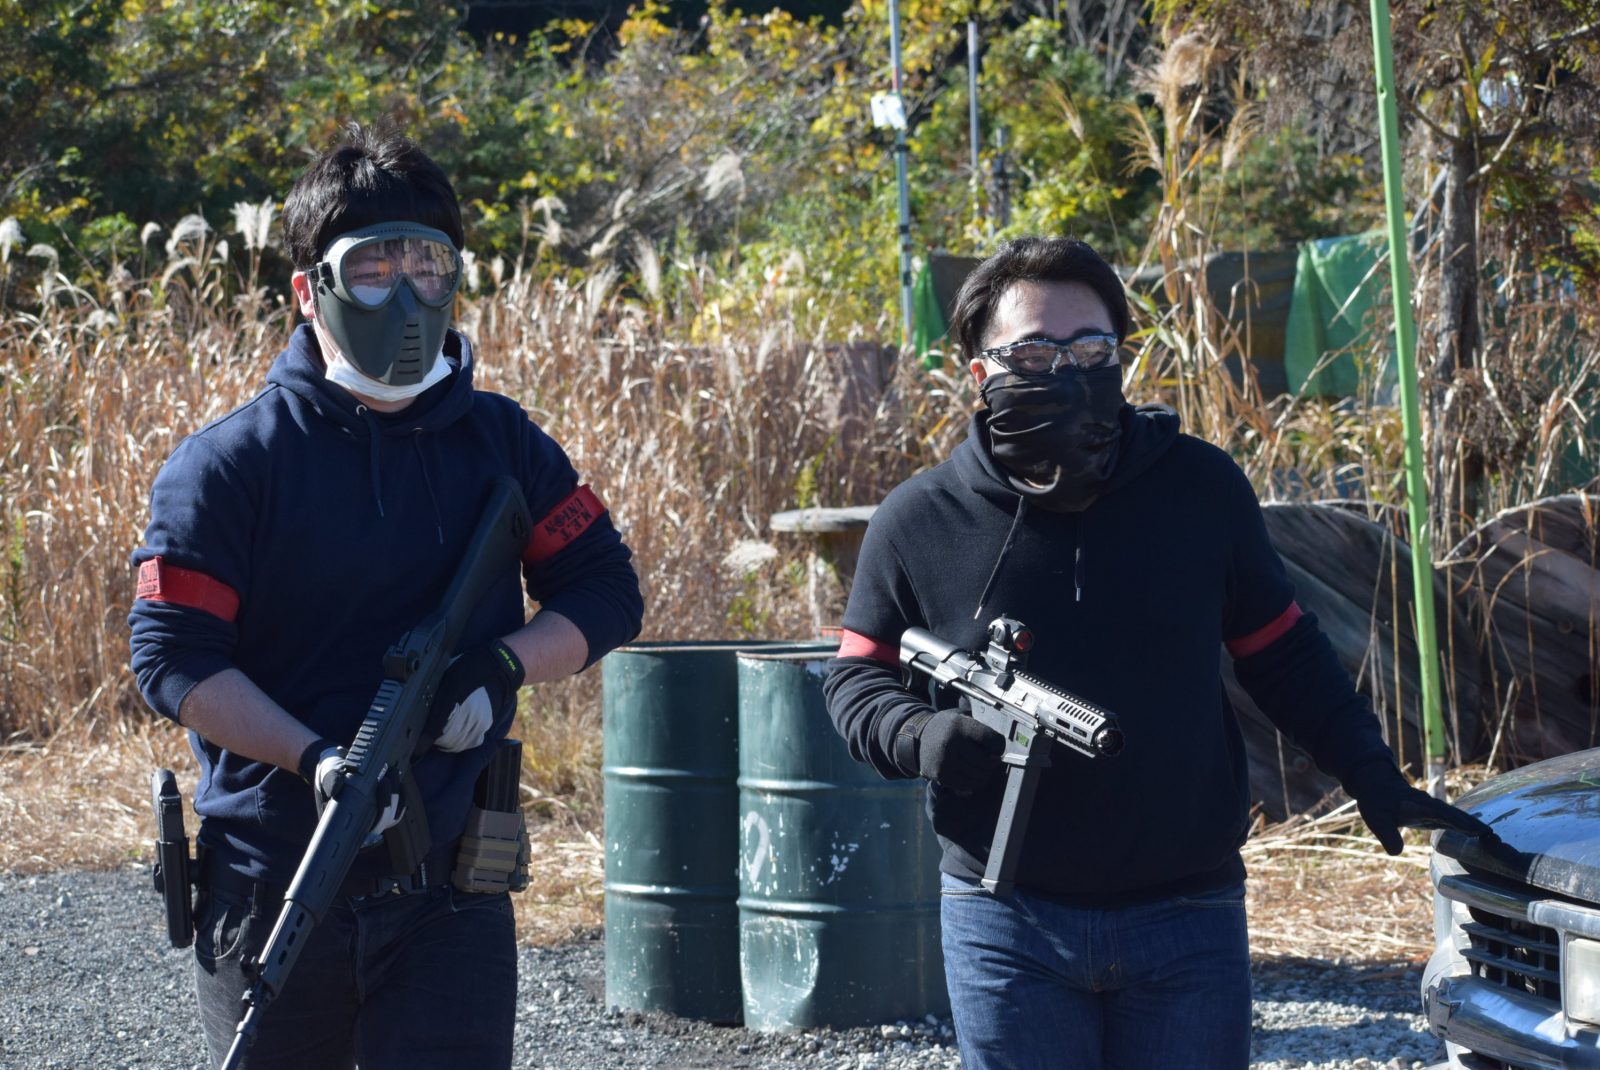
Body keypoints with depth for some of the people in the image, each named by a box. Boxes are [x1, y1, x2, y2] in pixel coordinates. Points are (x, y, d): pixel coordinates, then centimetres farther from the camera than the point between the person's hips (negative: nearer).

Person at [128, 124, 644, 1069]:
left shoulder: (502, 446, 7)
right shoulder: (231, 463, -3)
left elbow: (607, 592, 10)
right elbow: (173, 656, -8)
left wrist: (501, 665, -10)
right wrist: (316, 760, -22)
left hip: (451, 889, 2)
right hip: (272, 886, -1)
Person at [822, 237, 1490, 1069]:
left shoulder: (1201, 490, 2)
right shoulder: (920, 523, 0)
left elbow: (1281, 655, 11)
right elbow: (855, 681, 8)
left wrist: (1372, 778, 2)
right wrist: (924, 737, -14)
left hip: (1188, 922, 1)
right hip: (1008, 928, 0)